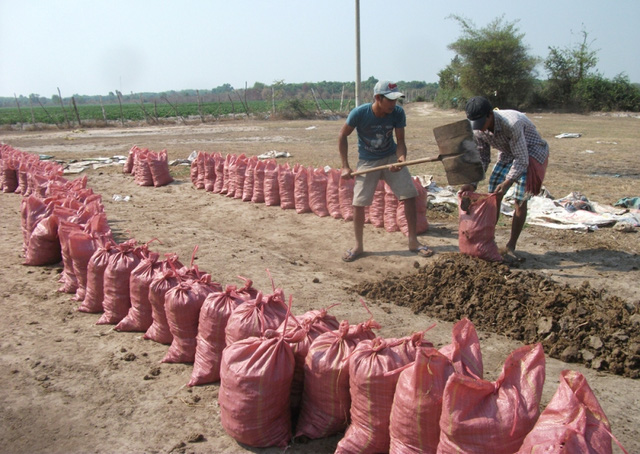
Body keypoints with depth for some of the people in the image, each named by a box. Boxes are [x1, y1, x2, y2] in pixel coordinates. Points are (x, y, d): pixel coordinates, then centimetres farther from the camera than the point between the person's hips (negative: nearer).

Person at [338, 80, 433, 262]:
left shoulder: (398, 113, -17)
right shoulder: (359, 113, -22)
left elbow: (400, 142, -12)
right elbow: (342, 136, -9)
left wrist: (401, 157, -35)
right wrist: (345, 166, -10)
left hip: (391, 157, 2)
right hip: (367, 161, -2)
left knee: (409, 196, -7)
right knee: (358, 203, -7)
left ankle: (413, 241, 8)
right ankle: (358, 246, 12)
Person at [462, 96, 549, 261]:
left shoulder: (512, 123, -37)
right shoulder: (477, 129, -16)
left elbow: (522, 160, -32)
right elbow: (482, 158, -4)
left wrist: (507, 182, -42)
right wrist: (472, 184, -14)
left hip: (532, 152, -6)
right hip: (507, 154, 6)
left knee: (520, 200, -13)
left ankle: (510, 247, -4)